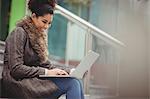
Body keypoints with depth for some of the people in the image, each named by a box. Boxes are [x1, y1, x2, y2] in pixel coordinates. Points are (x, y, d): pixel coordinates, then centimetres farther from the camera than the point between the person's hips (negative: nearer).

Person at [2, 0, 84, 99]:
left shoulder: (40, 35, 17)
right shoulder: (19, 33, -9)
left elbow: (45, 63, 15)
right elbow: (16, 69, -17)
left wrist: (69, 71, 0)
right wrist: (46, 72, -20)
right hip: (19, 82, -8)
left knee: (76, 82, -16)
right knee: (72, 84, -23)